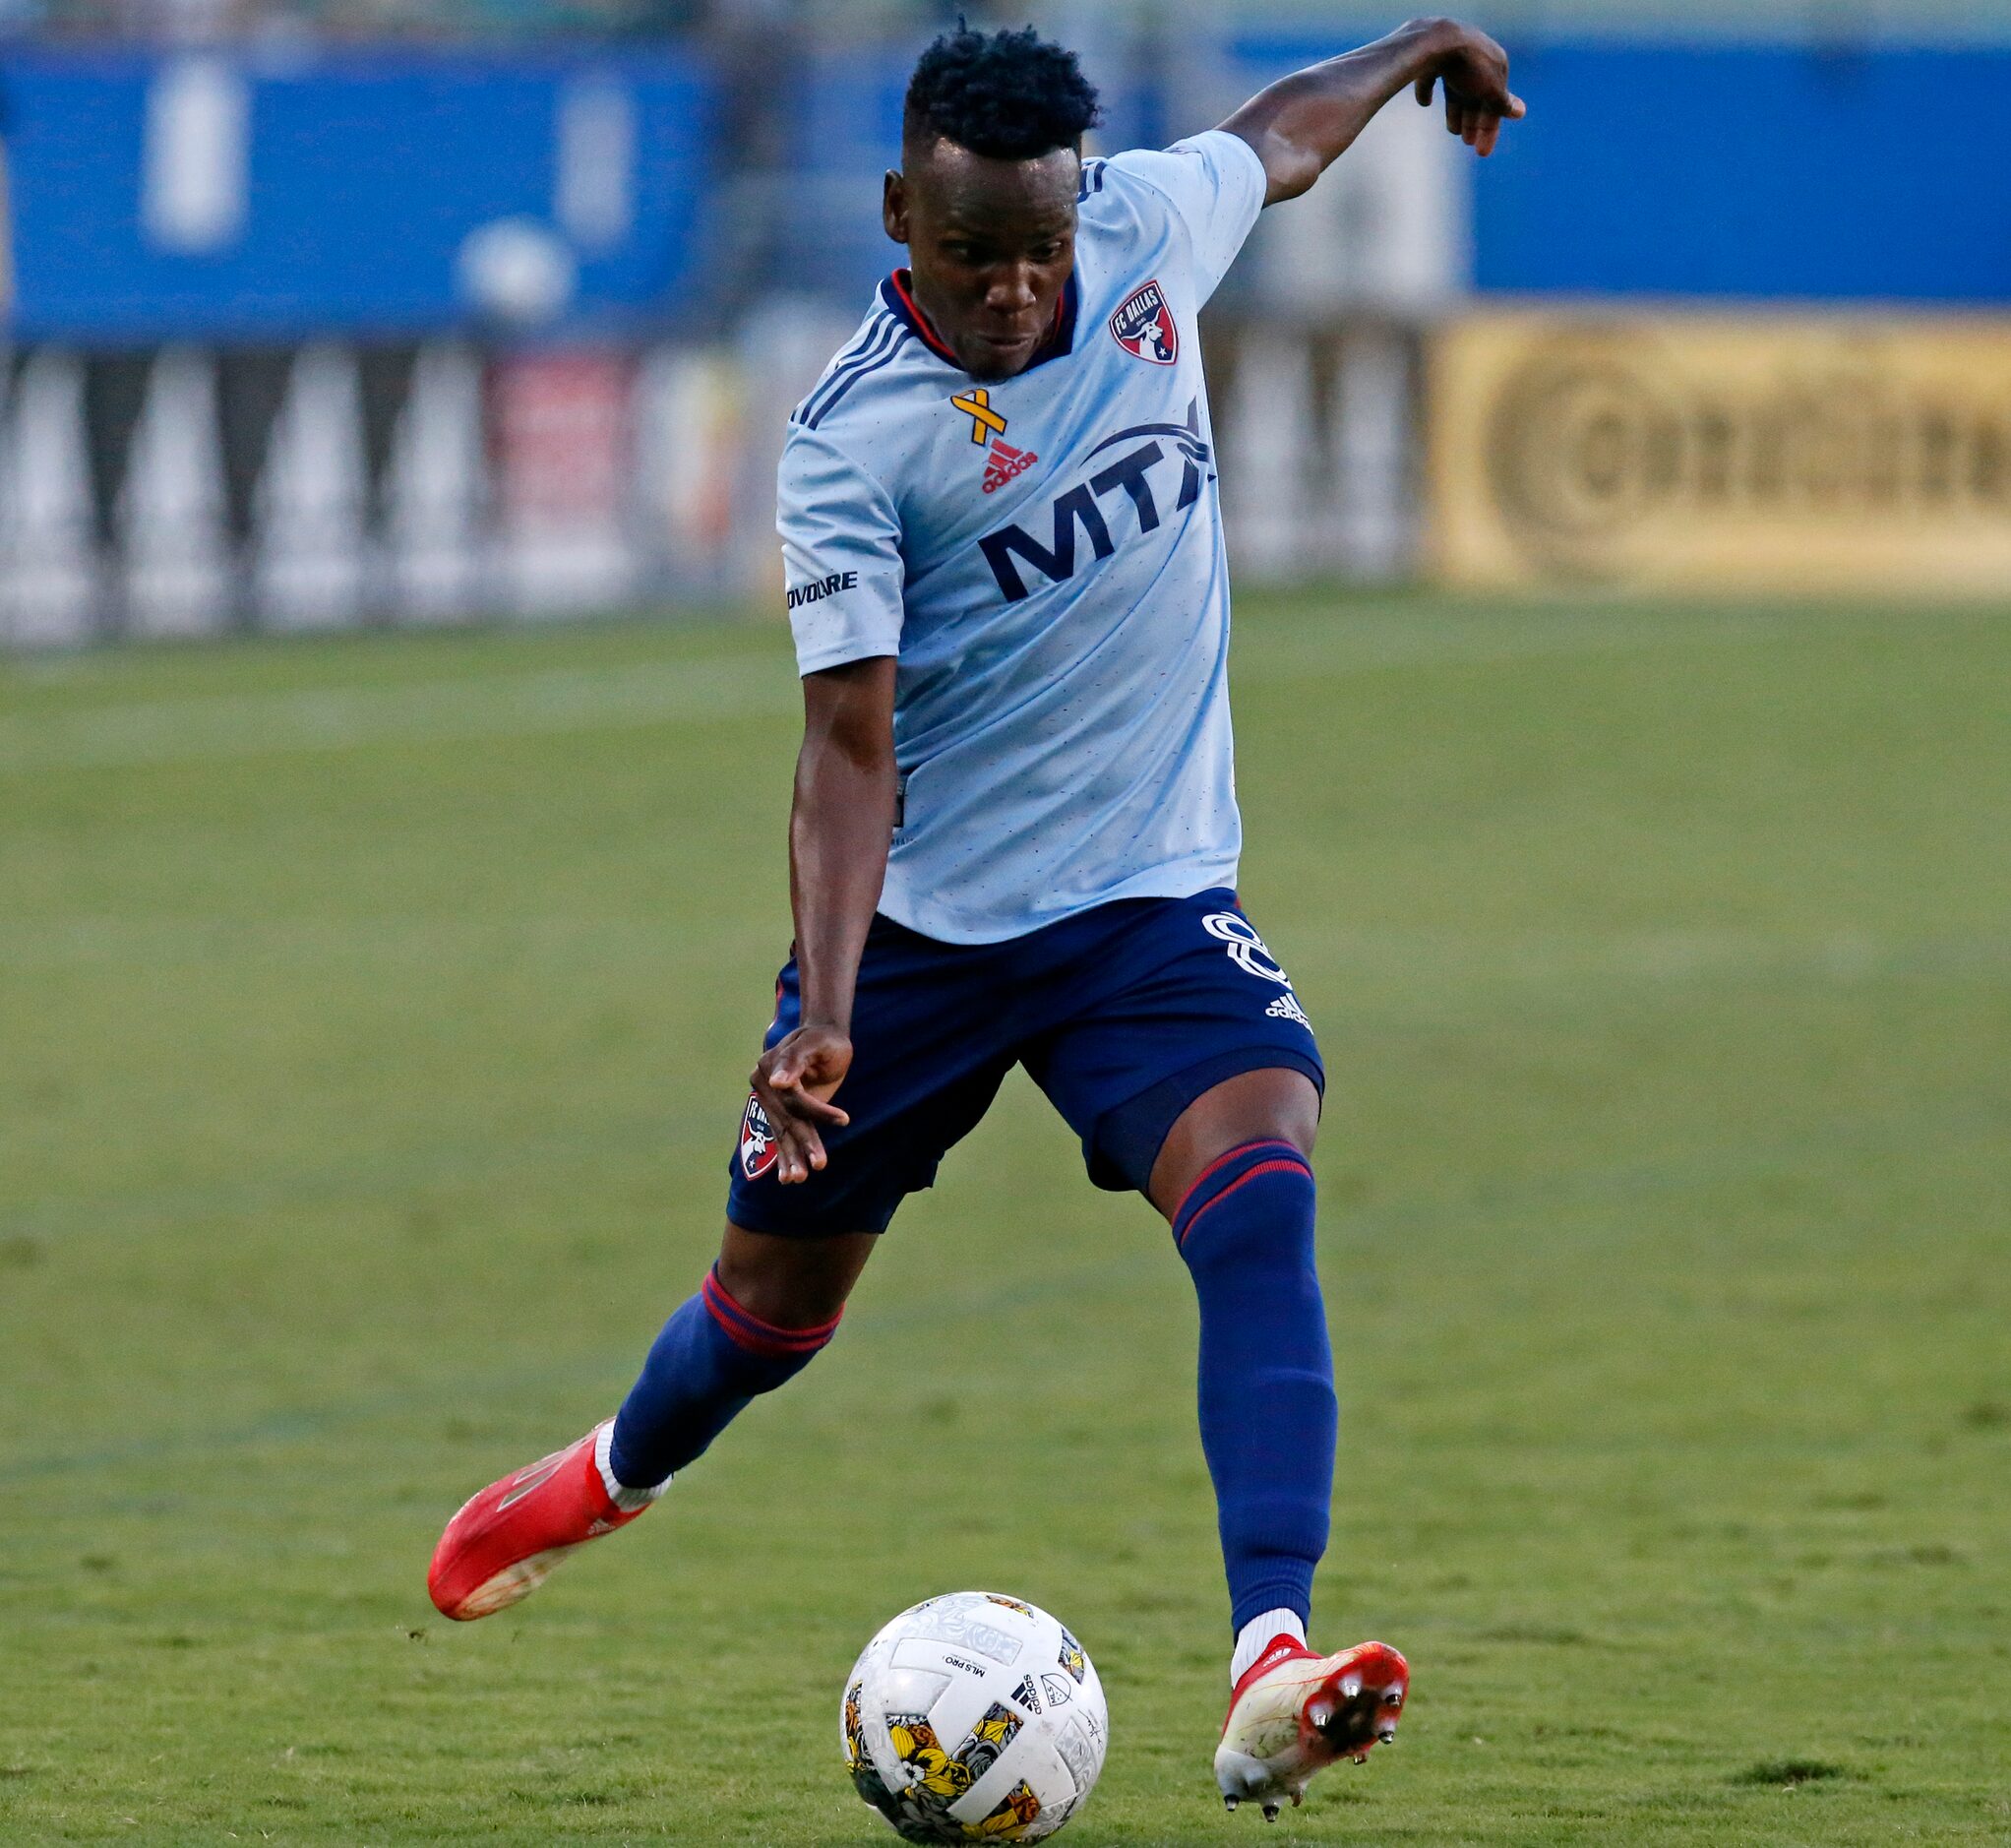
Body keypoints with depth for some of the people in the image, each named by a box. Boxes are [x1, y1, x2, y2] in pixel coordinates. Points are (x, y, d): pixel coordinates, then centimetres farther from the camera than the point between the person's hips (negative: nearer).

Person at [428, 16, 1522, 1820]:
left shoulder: (1147, 226, -5)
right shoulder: (853, 439, -19)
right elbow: (851, 748, -22)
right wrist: (824, 1014, -33)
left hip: (1151, 895, 2)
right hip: (919, 923, -2)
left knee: (1258, 1182, -25)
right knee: (780, 1294, 13)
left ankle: (1269, 1678, -39)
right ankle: (617, 1473, 51)